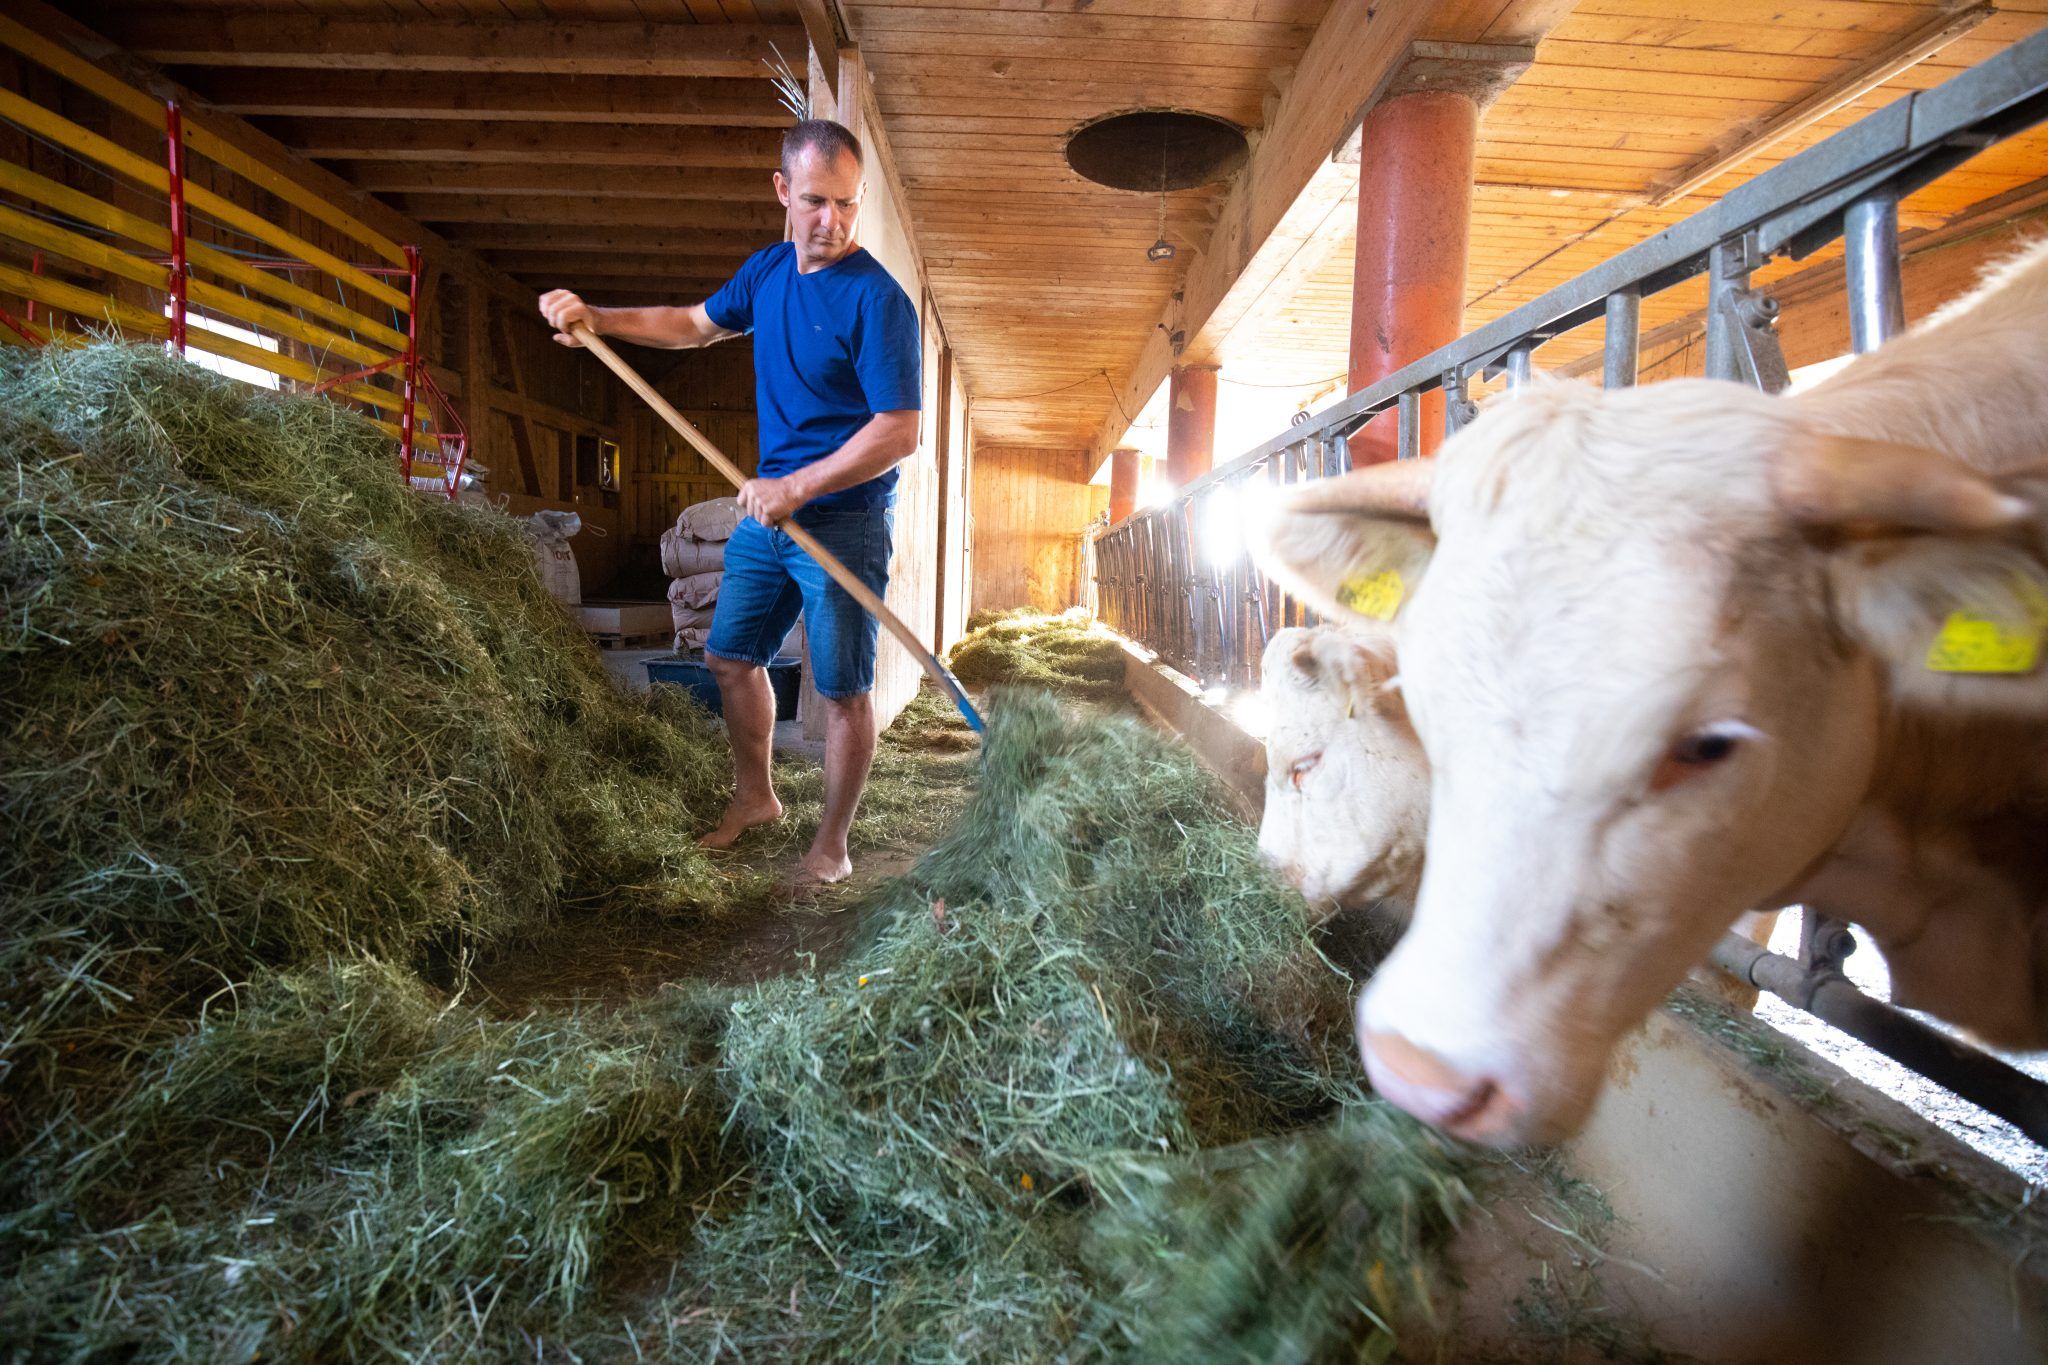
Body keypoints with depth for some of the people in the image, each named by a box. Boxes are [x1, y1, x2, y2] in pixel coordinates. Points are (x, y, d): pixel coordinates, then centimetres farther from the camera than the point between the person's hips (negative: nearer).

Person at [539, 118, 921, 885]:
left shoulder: (877, 300, -17)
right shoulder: (768, 271, 8)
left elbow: (899, 433, -22)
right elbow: (696, 325, 25)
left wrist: (797, 488, -23)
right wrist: (595, 319, 14)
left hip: (842, 523, -8)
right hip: (769, 508, 8)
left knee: (842, 691, 1)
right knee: (730, 656, 16)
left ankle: (832, 843, 19)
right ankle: (755, 797, 37)